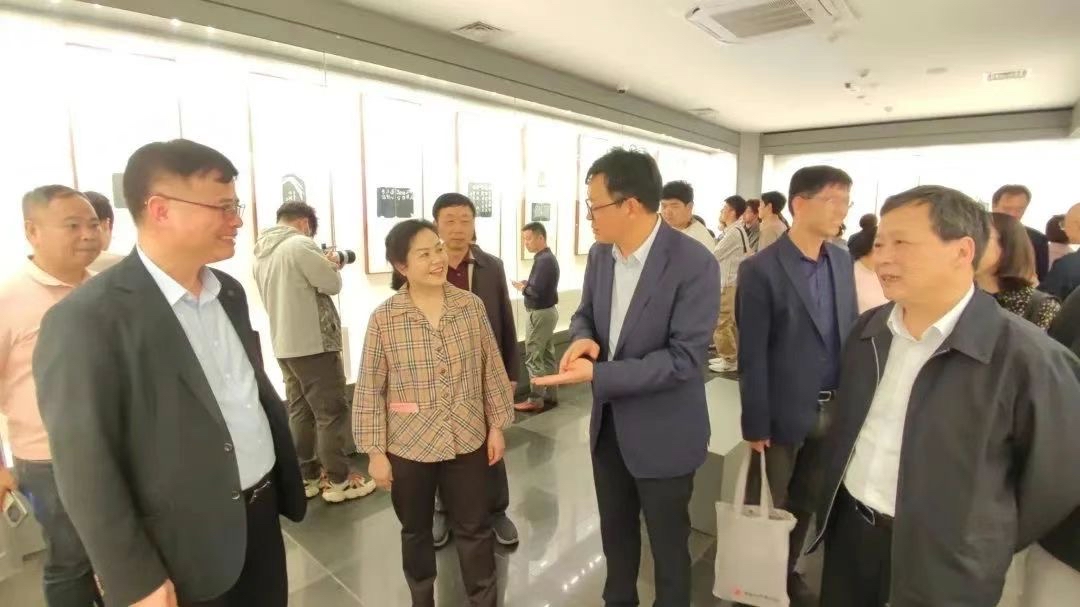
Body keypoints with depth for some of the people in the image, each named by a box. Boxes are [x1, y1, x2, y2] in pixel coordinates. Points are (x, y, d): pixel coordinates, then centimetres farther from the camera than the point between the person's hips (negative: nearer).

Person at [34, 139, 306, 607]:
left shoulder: (229, 291, 3)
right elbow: (86, 471, -16)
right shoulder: (87, 319, -18)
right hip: (188, 548, -6)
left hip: (262, 511, 6)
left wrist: (288, 473, 12)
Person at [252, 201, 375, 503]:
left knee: (299, 411, 14)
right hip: (314, 343, -9)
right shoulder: (300, 245, -15)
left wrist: (322, 265, 14)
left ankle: (307, 476, 23)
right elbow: (332, 284, -14)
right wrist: (332, 265, 6)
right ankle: (338, 480, 9)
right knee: (332, 412, 1)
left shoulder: (262, 253, 13)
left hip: (284, 345, 9)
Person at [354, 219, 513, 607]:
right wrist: (375, 451, -5)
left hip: (468, 441, 1)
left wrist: (497, 426, 3)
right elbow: (370, 391, -7)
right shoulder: (383, 319, -11)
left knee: (475, 528, 15)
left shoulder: (472, 306, -6)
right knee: (415, 531, 21)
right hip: (409, 446, 0)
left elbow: (492, 371, 1)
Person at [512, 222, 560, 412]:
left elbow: (537, 291, -25)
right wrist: (527, 284, 3)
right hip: (548, 311, 10)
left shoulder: (543, 260, -19)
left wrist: (522, 287, -9)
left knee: (534, 358, -3)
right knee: (547, 356, 14)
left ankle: (536, 400, 3)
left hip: (540, 314, -10)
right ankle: (550, 395, 23)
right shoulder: (548, 257, 12)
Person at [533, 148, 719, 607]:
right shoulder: (600, 254, -2)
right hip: (608, 423, 6)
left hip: (662, 432, -6)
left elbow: (683, 359, -26)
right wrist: (583, 339, -14)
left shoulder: (694, 264, -23)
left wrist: (597, 374, -29)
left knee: (668, 545, 17)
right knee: (615, 532, 26)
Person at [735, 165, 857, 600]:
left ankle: (788, 569, 43)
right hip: (785, 412, -5)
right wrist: (755, 423, -13)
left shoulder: (842, 262, 4)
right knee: (769, 507, 13)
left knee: (806, 503, 21)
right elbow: (752, 356, -15)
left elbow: (849, 333, 9)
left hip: (833, 408, 6)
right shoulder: (761, 269, -16)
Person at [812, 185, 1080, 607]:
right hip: (848, 528, 5)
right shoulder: (868, 330, -2)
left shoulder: (1027, 357, -18)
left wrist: (987, 549, 0)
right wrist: (830, 501, 11)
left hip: (940, 566, -4)